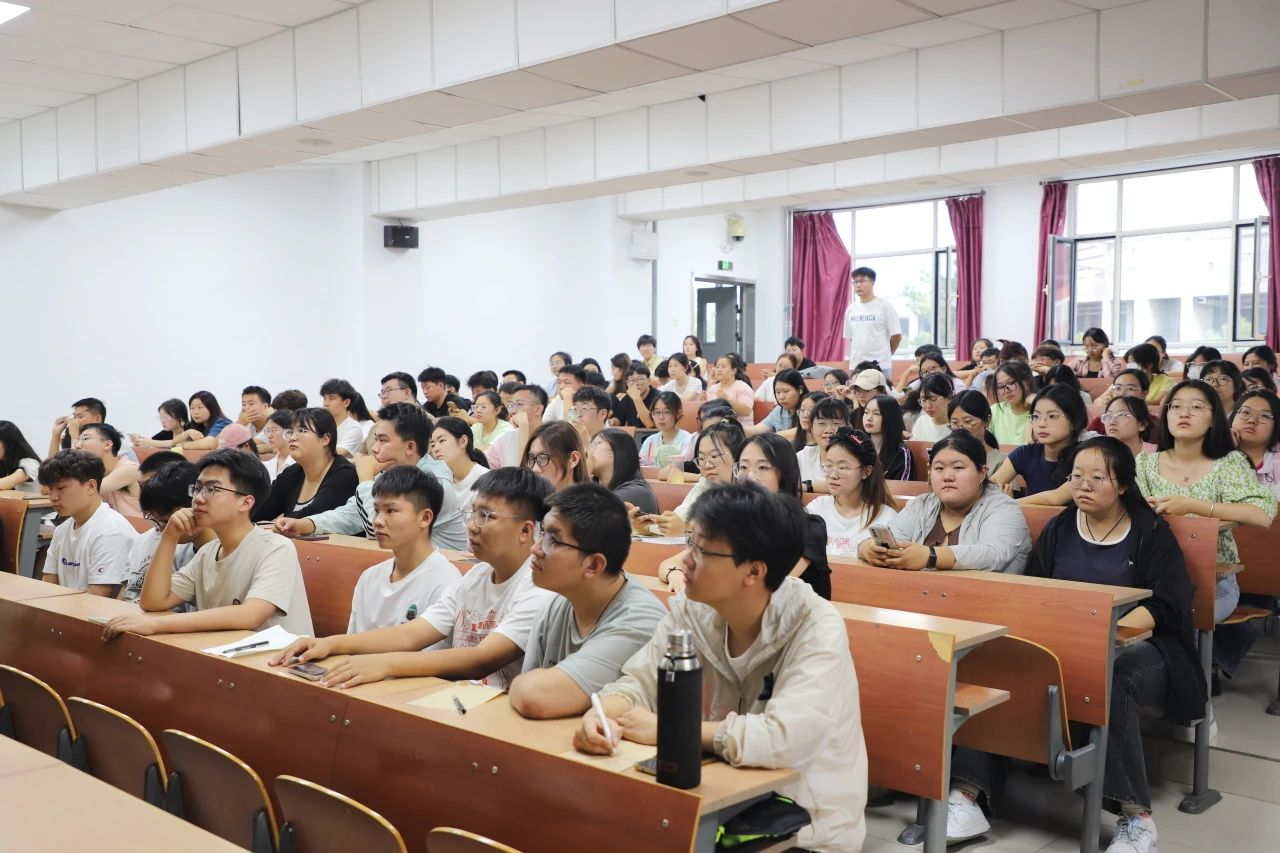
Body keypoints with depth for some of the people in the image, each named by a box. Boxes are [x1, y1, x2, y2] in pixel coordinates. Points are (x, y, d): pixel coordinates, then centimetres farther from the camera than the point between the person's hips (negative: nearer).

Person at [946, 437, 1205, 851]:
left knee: (1109, 679, -39)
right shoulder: (1057, 529, 16)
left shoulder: (1151, 532, 3)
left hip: (1136, 647, -3)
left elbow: (1165, 605, -8)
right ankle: (965, 794, -32)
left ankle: (1136, 816, -28)